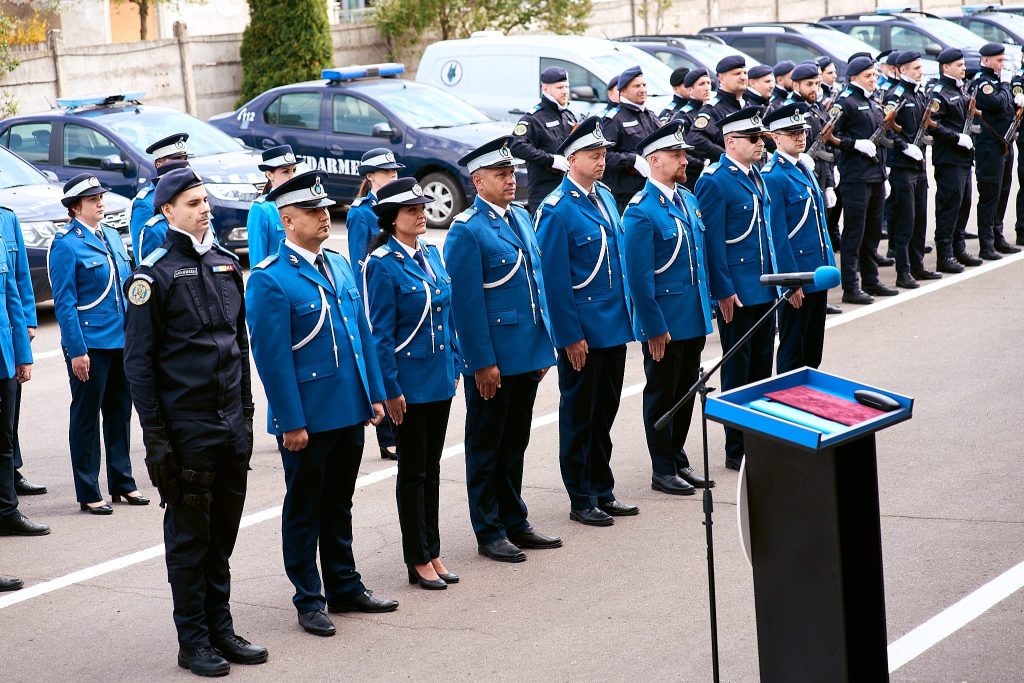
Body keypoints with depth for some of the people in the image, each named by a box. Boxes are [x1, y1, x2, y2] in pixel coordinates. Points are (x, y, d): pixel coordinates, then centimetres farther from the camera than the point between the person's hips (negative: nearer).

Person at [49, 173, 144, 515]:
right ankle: (88, 493, 8)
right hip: (89, 344, -7)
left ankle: (122, 482, 25)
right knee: (86, 416, 2)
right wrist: (76, 350, -16)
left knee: (120, 411, 14)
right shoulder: (66, 244, -10)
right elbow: (64, 302, -12)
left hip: (122, 341, 7)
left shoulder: (112, 236, 11)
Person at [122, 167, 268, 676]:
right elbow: (138, 360, -9)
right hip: (186, 425, -6)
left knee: (223, 531, 12)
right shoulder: (155, 274, -9)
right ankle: (193, 641, 10)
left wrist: (245, 411, 14)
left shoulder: (225, 263, 10)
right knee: (189, 533, 2)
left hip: (231, 423, 6)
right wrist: (154, 435, -12)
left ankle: (220, 628, 23)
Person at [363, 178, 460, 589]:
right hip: (410, 382, -7)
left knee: (432, 468, 13)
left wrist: (454, 366, 11)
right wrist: (391, 389, -15)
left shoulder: (432, 254, 7)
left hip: (440, 379, 7)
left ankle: (432, 553, 21)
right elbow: (380, 333, -14)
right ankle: (418, 560, 12)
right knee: (413, 470, 3)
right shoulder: (382, 265, -14)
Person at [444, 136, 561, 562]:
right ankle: (489, 533, 12)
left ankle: (515, 523, 26)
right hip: (492, 359, -7)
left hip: (527, 353, 7)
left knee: (515, 443, 16)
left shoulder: (521, 219, 11)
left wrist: (544, 346, 14)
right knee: (486, 446, 5)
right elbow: (467, 302, -16)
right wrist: (482, 362, -17)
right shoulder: (467, 231, -13)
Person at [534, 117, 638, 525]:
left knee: (605, 411, 15)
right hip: (582, 332, -7)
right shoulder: (556, 210, -15)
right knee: (579, 415, 4)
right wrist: (570, 336, -16)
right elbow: (554, 280, -16)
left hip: (613, 326, 7)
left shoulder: (606, 197, 9)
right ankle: (581, 501, 13)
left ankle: (602, 491, 25)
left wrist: (626, 312, 14)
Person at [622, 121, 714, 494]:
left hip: (694, 320, 8)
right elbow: (639, 277, -18)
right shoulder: (641, 211, -17)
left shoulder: (688, 200, 9)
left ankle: (678, 460, 28)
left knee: (686, 392, 16)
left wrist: (705, 308, 14)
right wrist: (654, 328, -18)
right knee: (662, 395, 5)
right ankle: (663, 470, 14)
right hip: (664, 323, -8)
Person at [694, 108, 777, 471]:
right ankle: (736, 451, 9)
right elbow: (712, 242, -17)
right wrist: (724, 291, -19)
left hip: (764, 288, 8)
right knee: (737, 371, 1)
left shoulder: (756, 175, 11)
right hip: (737, 293, -8)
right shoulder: (715, 182, -15)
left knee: (762, 367, 14)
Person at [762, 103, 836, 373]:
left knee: (814, 351, 15)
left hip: (818, 274, 8)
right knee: (792, 351, 2)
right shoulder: (773, 177, -15)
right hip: (796, 275, -8)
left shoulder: (805, 169, 12)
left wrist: (829, 267, 15)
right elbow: (777, 236, -17)